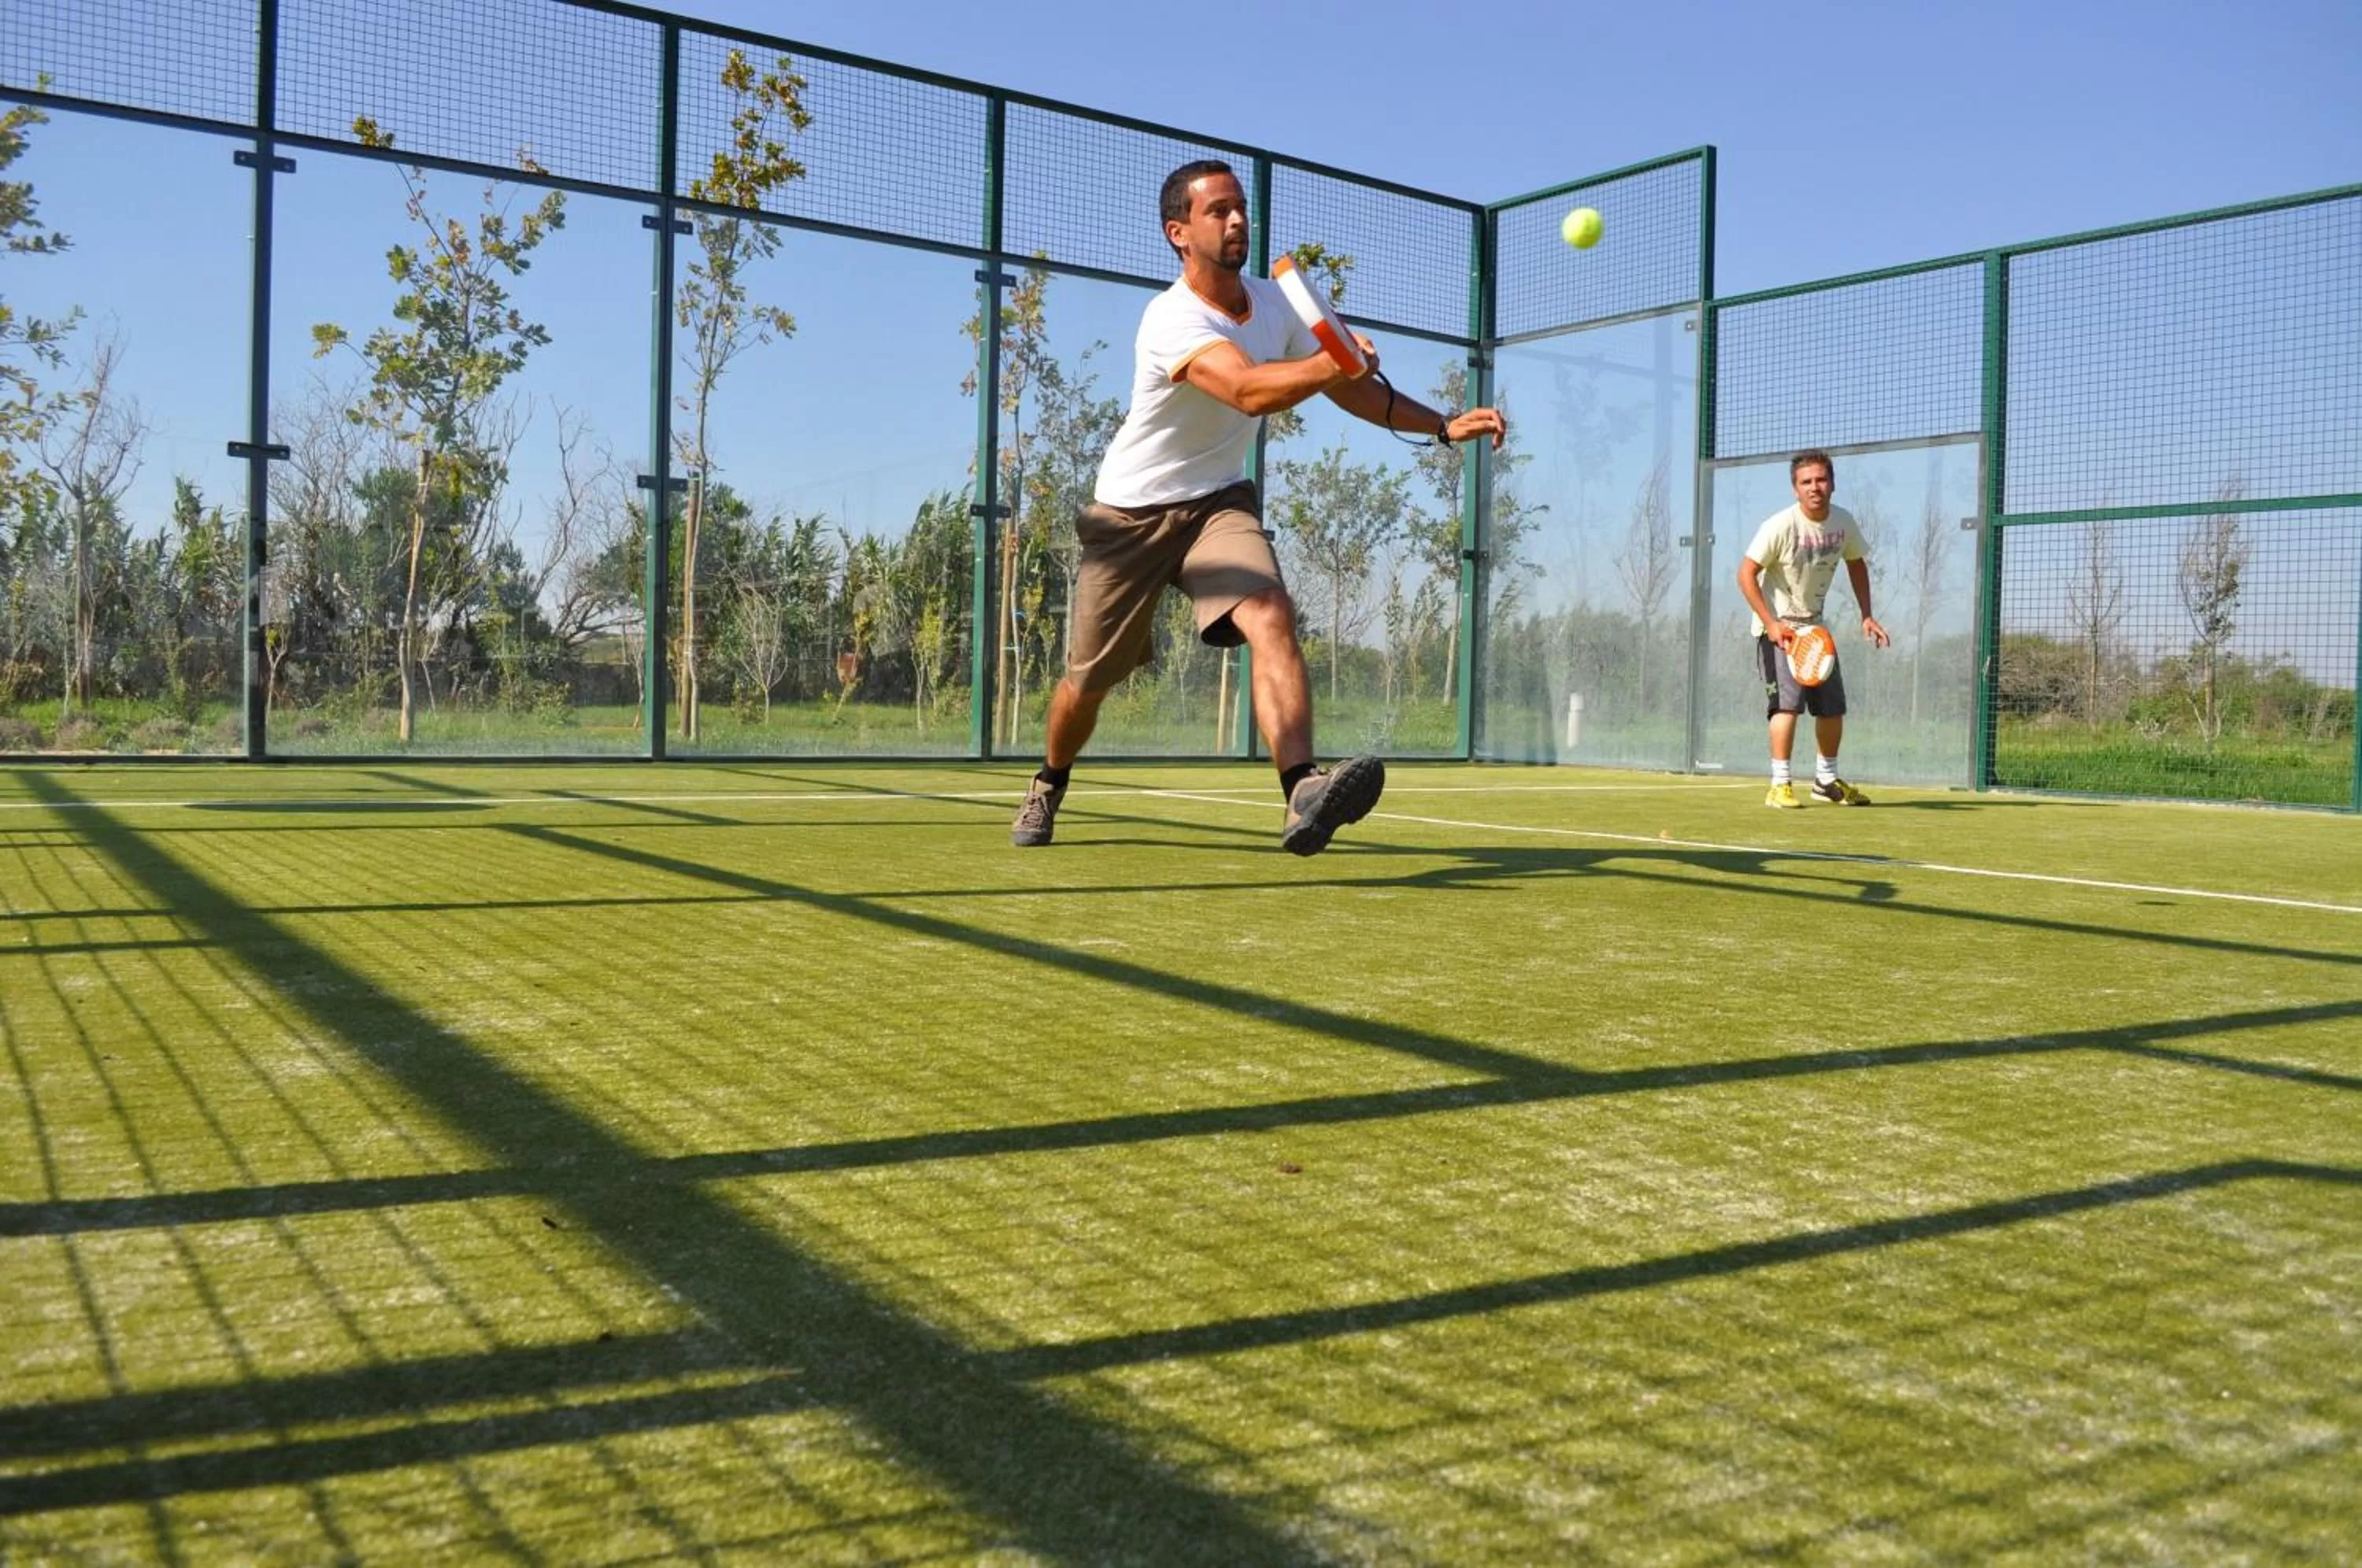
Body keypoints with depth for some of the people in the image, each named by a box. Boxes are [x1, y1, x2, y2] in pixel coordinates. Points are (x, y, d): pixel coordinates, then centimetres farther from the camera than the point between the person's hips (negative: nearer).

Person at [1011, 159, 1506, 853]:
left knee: (1271, 616, -27)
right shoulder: (1172, 320, -24)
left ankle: (1304, 795, -43)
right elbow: (1248, 391, -42)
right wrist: (1332, 362, -60)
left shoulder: (1276, 303, 0)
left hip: (1219, 503, 4)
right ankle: (1049, 786, 39)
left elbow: (1350, 388, 10)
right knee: (1088, 683, 7)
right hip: (1131, 514, -4)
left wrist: (1444, 425, -1)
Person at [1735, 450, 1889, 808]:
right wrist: (1771, 623, -25)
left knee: (1833, 707, 10)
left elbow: (1856, 564, 14)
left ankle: (1826, 780, 27)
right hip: (1778, 625, -6)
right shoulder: (1780, 526, -21)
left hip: (1815, 625, 7)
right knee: (1788, 701, -20)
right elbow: (1746, 573, -18)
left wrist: (1867, 615, 5)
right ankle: (1780, 785, -14)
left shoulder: (1844, 522, -3)